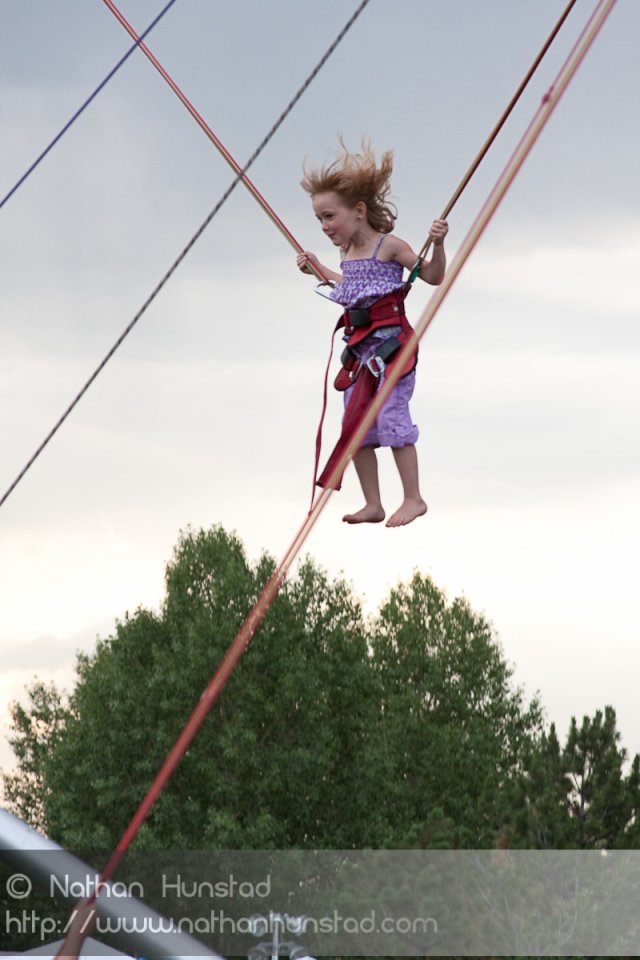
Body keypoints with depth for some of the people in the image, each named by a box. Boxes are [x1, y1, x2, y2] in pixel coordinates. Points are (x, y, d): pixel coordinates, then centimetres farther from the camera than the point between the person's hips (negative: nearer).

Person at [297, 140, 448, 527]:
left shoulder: (389, 246, -9)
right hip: (359, 345, 8)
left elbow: (434, 276, -7)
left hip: (389, 341, -8)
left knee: (390, 415, -11)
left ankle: (414, 498, 0)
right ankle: (373, 505, 13)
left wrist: (438, 243, -22)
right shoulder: (348, 252, 12)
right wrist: (318, 269, 36)